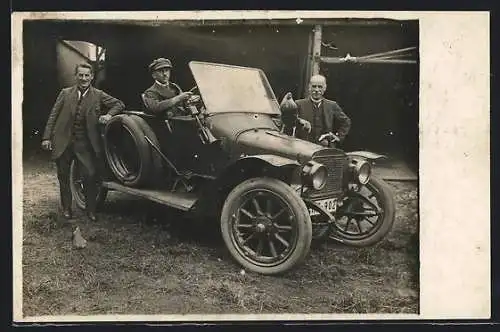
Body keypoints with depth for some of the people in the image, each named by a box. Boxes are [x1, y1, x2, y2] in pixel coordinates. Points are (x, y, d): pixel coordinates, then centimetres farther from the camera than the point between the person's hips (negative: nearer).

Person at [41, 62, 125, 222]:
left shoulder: (98, 95, 4)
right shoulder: (65, 93, 4)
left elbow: (119, 104, 7)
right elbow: (53, 116, 3)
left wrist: (109, 114, -12)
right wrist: (47, 137, -3)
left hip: (84, 144, -1)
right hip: (63, 142, 1)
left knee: (90, 175, -8)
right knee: (63, 177, 9)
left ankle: (91, 209, 9)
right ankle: (66, 208, 26)